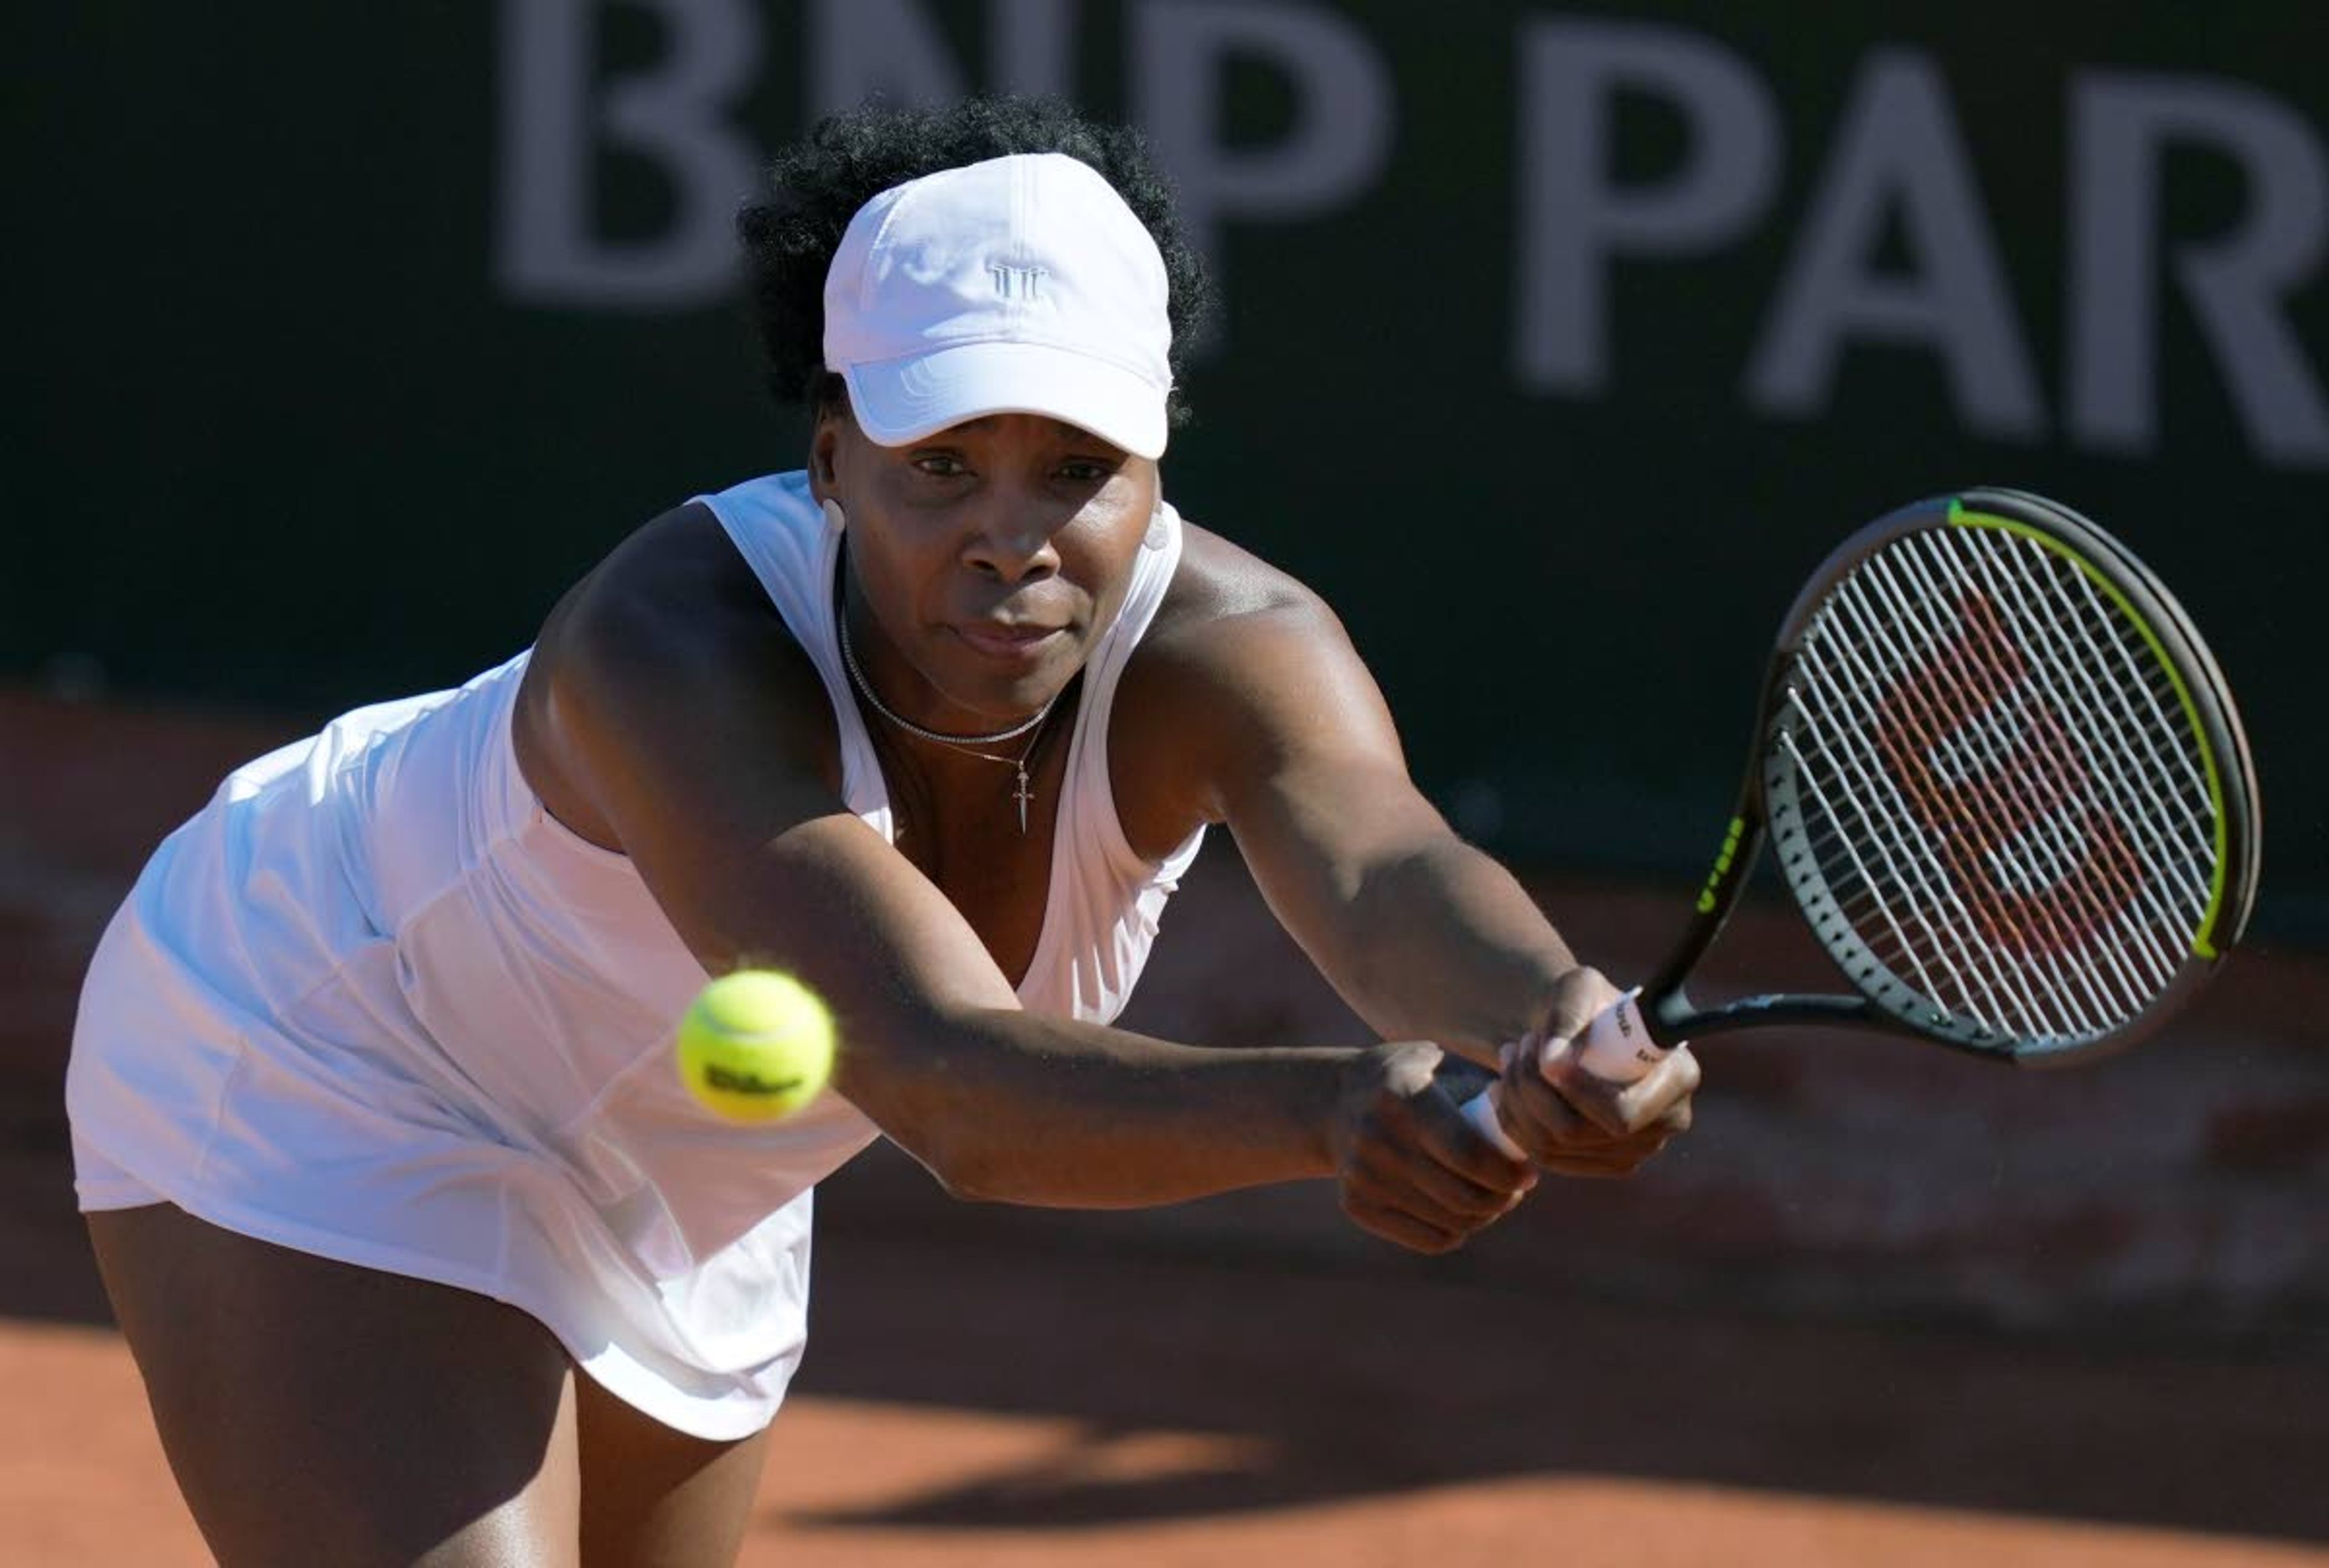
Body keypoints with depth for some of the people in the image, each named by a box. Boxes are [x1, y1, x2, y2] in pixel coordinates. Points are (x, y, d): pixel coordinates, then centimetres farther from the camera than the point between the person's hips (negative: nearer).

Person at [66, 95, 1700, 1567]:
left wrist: (1558, 1022, -74)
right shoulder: (681, 655, -42)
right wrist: (1325, 1108, -73)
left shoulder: (1228, 648, -28)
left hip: (681, 1180, 6)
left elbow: (1387, 873, -50)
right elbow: (952, 1085, -54)